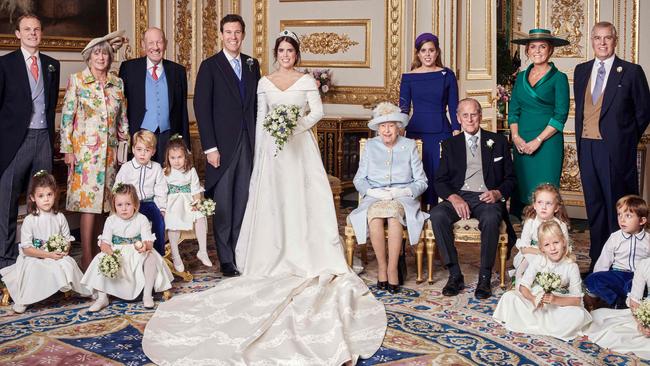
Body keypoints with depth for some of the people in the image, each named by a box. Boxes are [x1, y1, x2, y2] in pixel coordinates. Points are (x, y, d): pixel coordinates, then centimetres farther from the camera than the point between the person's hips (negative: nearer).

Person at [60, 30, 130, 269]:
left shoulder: (117, 83, 10)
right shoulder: (77, 81, 0)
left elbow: (123, 118, 15)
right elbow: (67, 116, -3)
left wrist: (125, 146, 10)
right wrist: (68, 149, -8)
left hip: (109, 151, 4)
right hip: (85, 149, -4)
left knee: (102, 199, 7)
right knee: (88, 200, -9)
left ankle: (94, 251, 16)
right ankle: (86, 258, -5)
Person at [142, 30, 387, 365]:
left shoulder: (307, 80, 5)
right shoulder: (265, 83, 10)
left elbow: (318, 111, -2)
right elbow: (260, 120, 9)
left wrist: (297, 126, -18)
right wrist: (260, 154, 4)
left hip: (301, 147, -2)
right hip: (273, 148, 2)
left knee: (304, 199, -4)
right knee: (272, 202, -1)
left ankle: (308, 256, 1)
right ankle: (278, 259, 4)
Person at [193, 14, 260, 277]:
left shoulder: (252, 65, 12)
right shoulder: (209, 66, -2)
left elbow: (256, 103, 14)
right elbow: (202, 108, -6)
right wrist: (210, 147, -11)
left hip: (248, 144, 4)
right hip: (222, 145, -4)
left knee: (243, 202, 6)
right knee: (223, 205, 2)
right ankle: (226, 259, 11)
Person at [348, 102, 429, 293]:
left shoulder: (409, 145, 11)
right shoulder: (370, 146, 14)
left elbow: (421, 182, 8)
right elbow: (359, 179, 11)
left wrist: (403, 192, -11)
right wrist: (373, 192, -10)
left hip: (403, 199, -1)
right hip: (375, 198, 1)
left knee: (393, 213, -37)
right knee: (374, 214, -36)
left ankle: (392, 269, -31)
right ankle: (381, 266, -24)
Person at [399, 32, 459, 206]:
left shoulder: (447, 75, 5)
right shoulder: (408, 77, 6)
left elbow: (453, 107, 5)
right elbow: (403, 108, 7)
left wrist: (456, 133, -2)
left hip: (441, 133, 0)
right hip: (416, 132, 0)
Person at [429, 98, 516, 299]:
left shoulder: (498, 142, 13)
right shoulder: (450, 145, 16)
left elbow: (510, 178, 13)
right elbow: (440, 181, 9)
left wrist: (498, 193, -10)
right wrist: (453, 198, -12)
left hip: (487, 198, -1)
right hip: (458, 197, 2)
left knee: (491, 218, -37)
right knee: (437, 214, -31)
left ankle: (485, 278, -23)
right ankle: (455, 275, -22)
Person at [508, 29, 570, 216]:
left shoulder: (559, 78, -1)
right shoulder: (521, 77, 14)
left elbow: (560, 115, -7)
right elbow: (513, 110, 12)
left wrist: (538, 141, -13)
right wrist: (516, 136, -4)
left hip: (547, 143, -4)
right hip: (521, 143, 4)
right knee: (519, 191, 3)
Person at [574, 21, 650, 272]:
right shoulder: (581, 71, 12)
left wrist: (627, 140, 1)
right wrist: (580, 137, 11)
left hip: (615, 149, -5)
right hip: (586, 147, 5)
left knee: (617, 205, 0)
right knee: (594, 205, 12)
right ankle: (597, 258, 22)